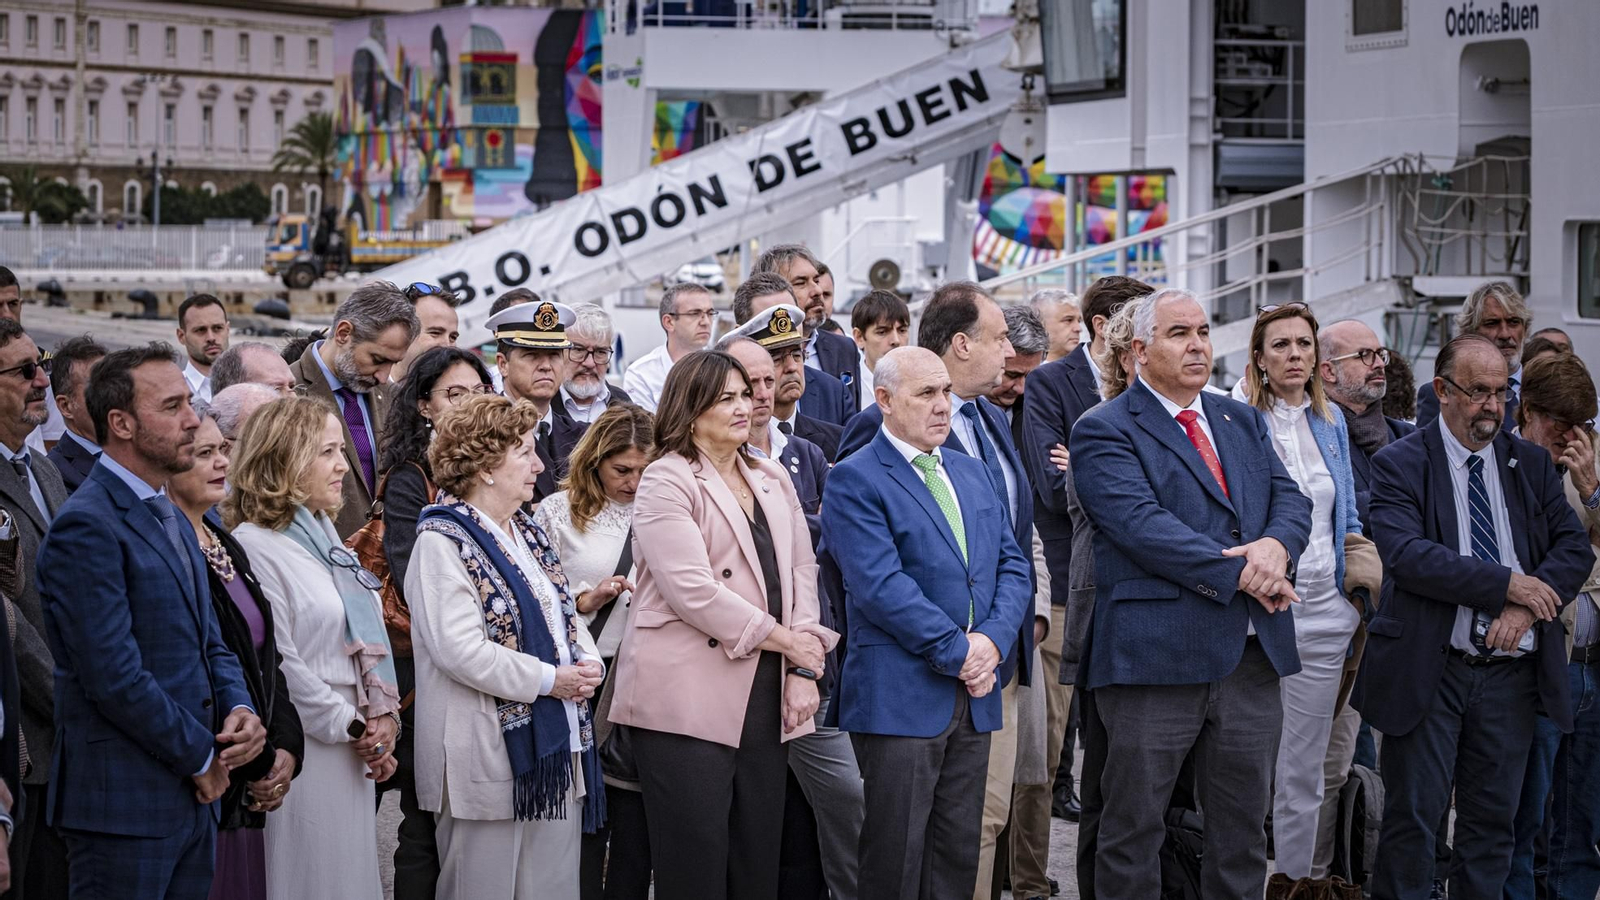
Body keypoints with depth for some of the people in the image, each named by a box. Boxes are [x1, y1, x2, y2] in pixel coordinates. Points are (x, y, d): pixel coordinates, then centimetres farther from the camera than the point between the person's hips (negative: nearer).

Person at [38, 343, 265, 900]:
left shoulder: (174, 521, 17)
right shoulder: (86, 526, -14)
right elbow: (114, 676, -20)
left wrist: (238, 709, -1)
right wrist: (201, 755, -10)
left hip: (193, 798, 9)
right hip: (123, 806, -9)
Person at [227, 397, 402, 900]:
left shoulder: (324, 538, 15)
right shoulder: (255, 546, -13)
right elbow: (277, 662, -17)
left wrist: (381, 725, 5)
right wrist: (352, 726, -11)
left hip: (353, 751, 8)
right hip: (304, 751, -8)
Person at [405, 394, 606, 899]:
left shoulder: (526, 533, 16)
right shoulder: (443, 542, -11)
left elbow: (564, 611, 22)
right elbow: (461, 649, -21)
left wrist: (586, 664, 1)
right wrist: (548, 680, -17)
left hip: (556, 743, 8)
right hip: (492, 752, -8)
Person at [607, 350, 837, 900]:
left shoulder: (773, 482, 17)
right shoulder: (667, 482, -5)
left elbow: (802, 574, 13)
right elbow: (693, 590, -14)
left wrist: (803, 670, 0)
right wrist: (786, 641, -9)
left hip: (765, 698, 6)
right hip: (689, 699, -6)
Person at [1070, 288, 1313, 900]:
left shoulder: (1243, 422, 18)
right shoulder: (1104, 432, -4)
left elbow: (1291, 499, 10)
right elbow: (1142, 524, -16)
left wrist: (1276, 545, -13)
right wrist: (1240, 574, -18)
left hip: (1253, 654, 6)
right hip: (1157, 657, -6)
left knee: (1243, 830, 11)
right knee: (1134, 831, 1)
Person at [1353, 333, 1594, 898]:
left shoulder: (1531, 463, 12)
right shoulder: (1400, 465, -4)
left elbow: (1575, 547, 5)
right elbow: (1406, 555, -17)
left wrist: (1526, 607, -13)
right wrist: (1507, 584, -18)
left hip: (1512, 669, 4)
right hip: (1429, 671, -4)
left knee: (1492, 819, 9)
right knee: (1412, 816, -1)